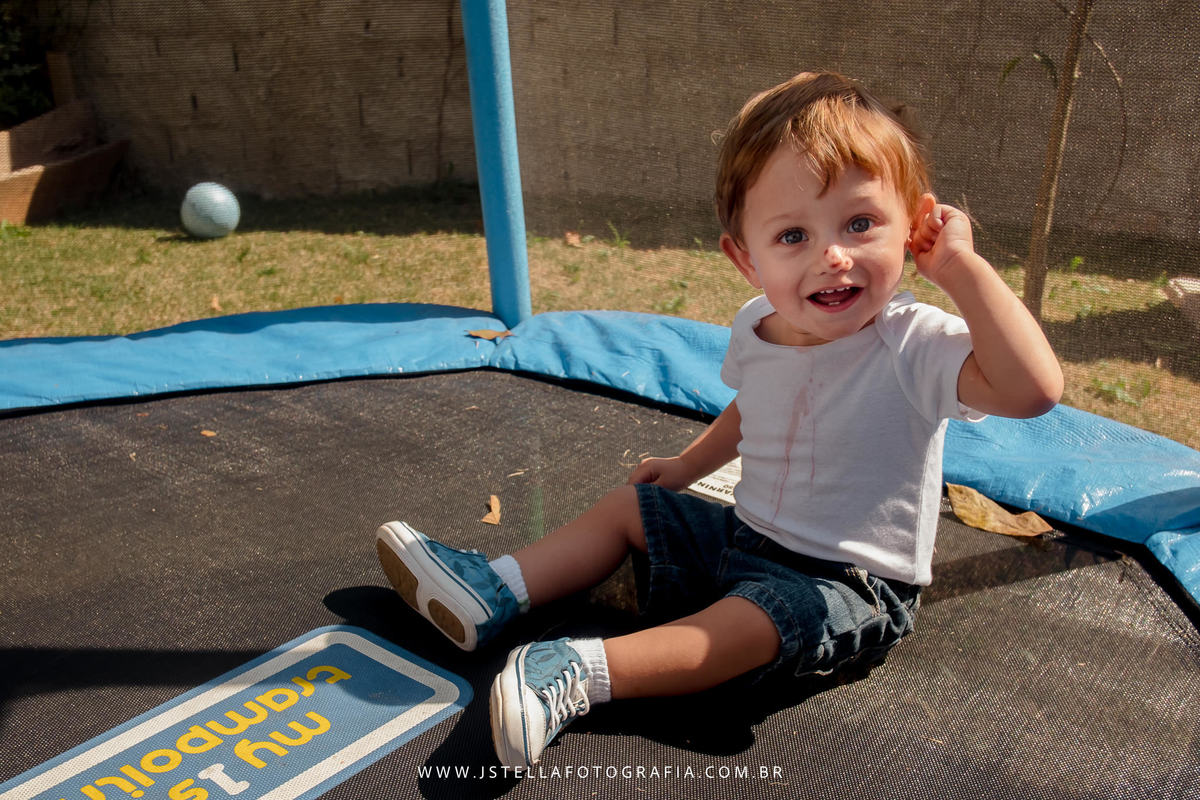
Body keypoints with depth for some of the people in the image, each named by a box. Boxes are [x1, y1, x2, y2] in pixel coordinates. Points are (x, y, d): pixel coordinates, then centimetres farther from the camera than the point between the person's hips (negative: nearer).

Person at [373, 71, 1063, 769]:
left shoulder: (914, 345, -25)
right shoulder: (756, 328, -5)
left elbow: (1034, 388, -43)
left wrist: (962, 264, -38)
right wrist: (688, 465, 19)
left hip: (853, 583, -6)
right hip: (747, 536, 7)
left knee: (746, 626, -33)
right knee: (631, 505, 9)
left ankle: (582, 672, -33)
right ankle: (495, 592, 7)